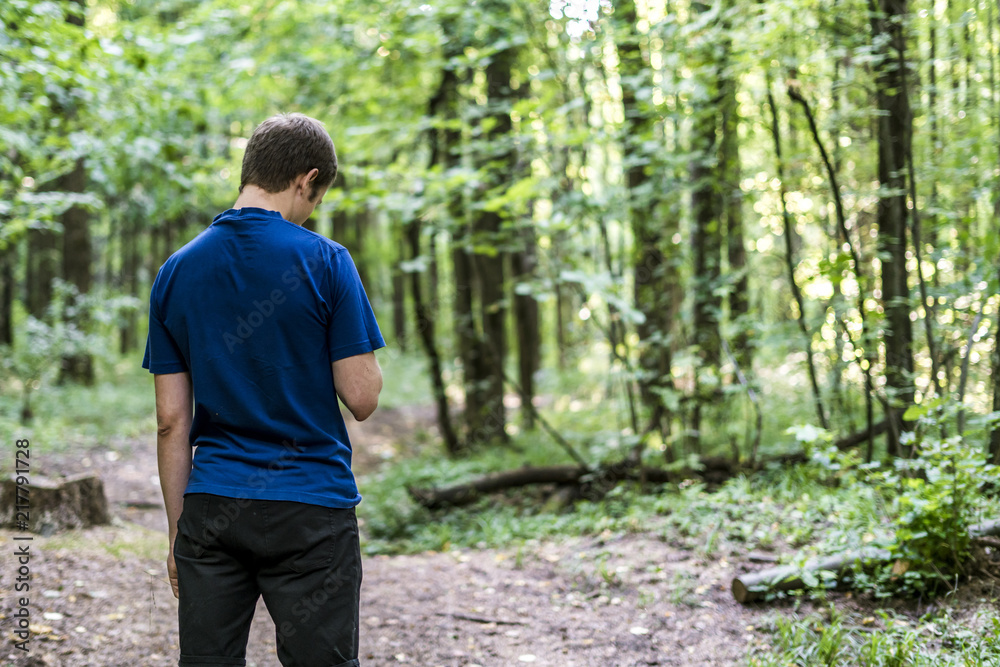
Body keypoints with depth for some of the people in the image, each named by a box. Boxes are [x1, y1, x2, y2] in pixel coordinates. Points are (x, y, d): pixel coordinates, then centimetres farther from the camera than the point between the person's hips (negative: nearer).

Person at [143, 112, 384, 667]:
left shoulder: (176, 272, 4)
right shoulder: (324, 262, -8)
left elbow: (171, 421, 4)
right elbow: (361, 397, -9)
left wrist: (178, 530, 10)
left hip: (211, 510, 4)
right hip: (310, 512, -4)